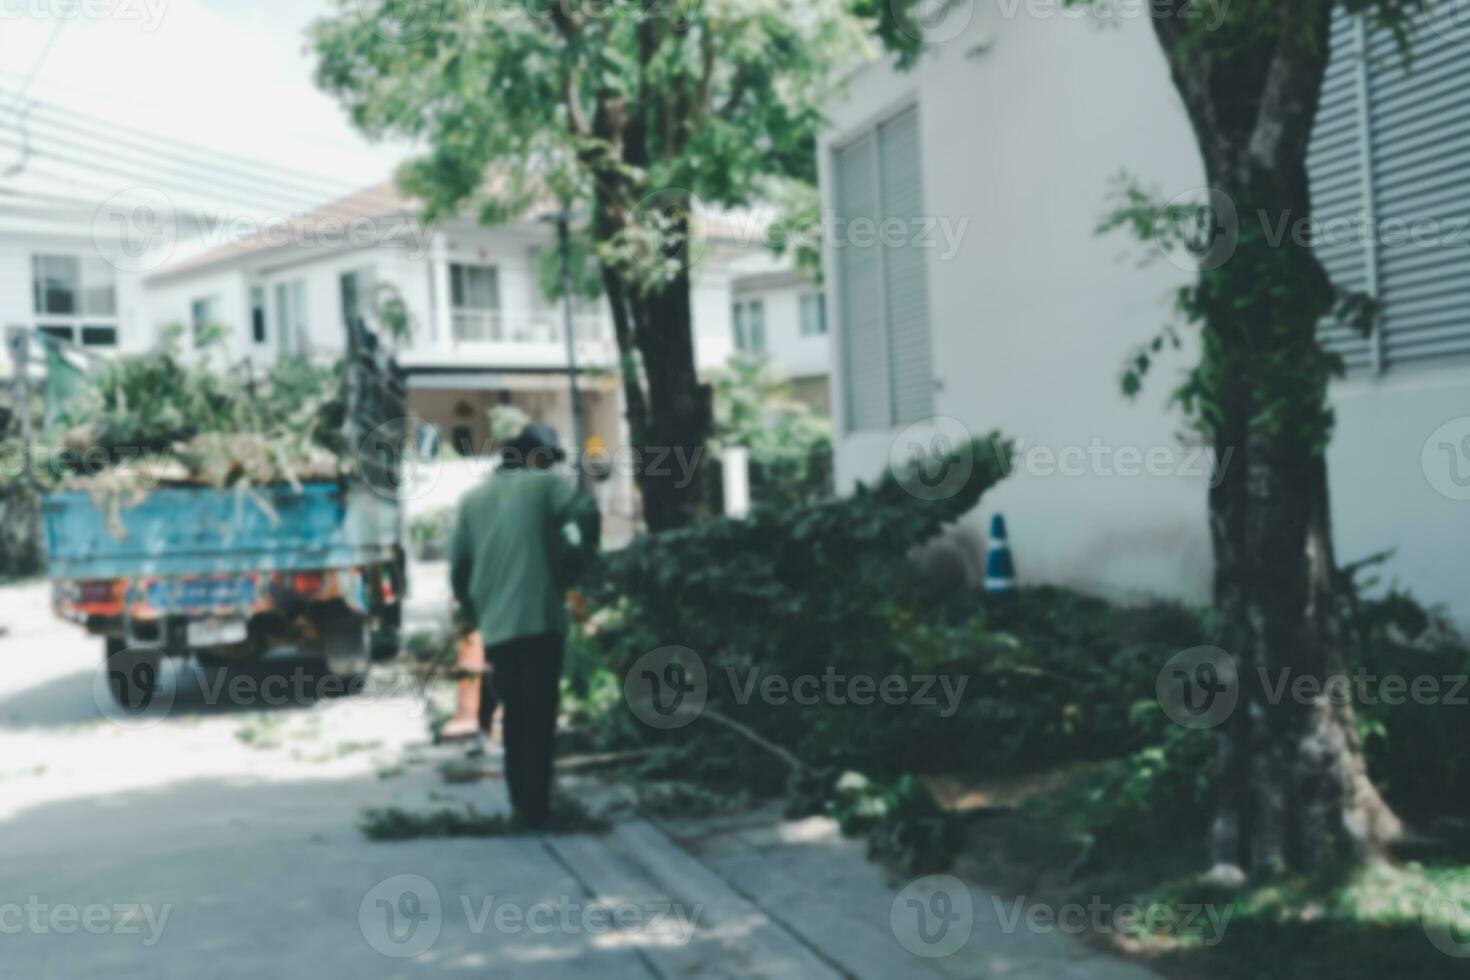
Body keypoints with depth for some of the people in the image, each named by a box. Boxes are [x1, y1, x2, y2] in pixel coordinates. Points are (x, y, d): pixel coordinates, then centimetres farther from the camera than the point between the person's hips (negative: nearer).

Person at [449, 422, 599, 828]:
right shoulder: (544, 484, 2)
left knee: (514, 717, 15)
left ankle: (521, 803, 16)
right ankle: (536, 807, -1)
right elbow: (587, 514, -15)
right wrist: (573, 560, -1)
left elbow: (458, 566, 13)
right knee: (538, 717, 1)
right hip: (539, 620, -4)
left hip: (495, 627, 5)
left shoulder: (472, 498, 16)